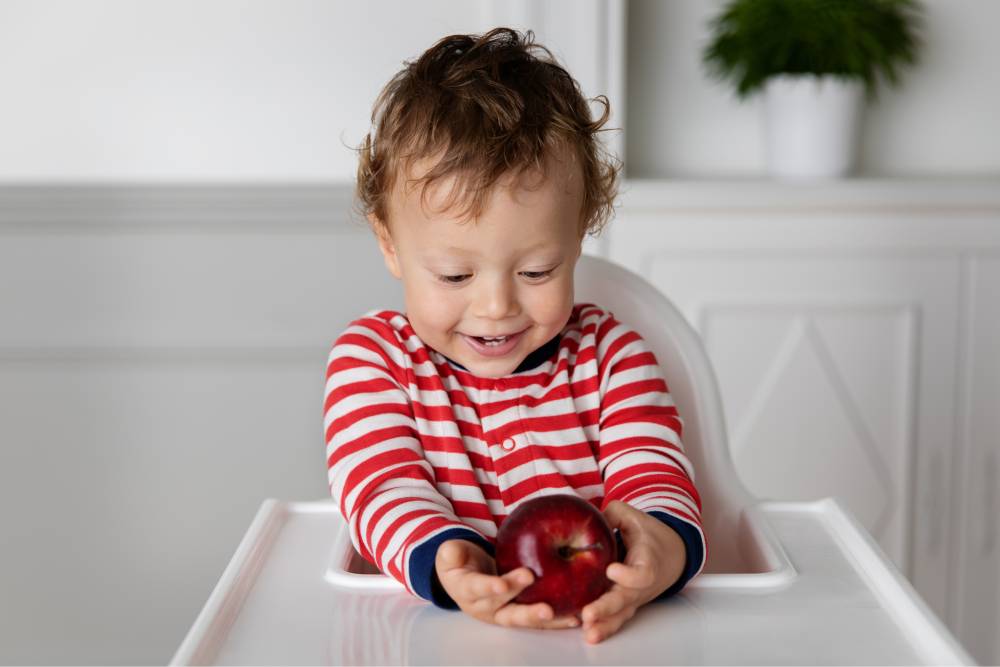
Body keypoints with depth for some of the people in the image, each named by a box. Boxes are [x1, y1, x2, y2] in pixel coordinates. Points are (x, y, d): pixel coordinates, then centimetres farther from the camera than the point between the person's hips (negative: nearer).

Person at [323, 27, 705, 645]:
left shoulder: (610, 354, 3)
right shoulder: (370, 357, -1)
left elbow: (653, 472, -7)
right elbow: (382, 485, -13)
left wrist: (663, 546, -32)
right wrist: (443, 563, -35)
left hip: (592, 634, 1)